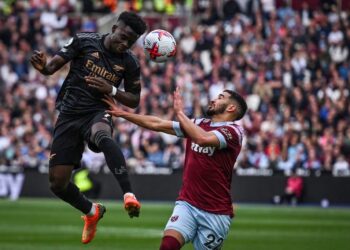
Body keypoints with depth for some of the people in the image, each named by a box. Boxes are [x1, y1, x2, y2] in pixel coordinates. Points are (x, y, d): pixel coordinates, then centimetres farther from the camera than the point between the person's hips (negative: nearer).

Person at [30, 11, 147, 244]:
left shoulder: (130, 63, 0)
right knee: (57, 183, 0)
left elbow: (134, 101, 9)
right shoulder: (84, 41, -3)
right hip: (69, 115, 2)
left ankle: (129, 195, -49)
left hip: (97, 113, -2)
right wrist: (43, 66, -27)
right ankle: (92, 212, 30)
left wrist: (112, 90, -12)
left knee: (102, 135, -41)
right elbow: (53, 66, -2)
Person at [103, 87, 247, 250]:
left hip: (215, 213, -4)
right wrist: (122, 113, 18)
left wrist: (180, 112, -14)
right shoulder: (199, 124, 14)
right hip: (187, 204, 4)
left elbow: (202, 138, -25)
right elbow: (157, 124, 19)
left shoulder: (233, 131, -7)